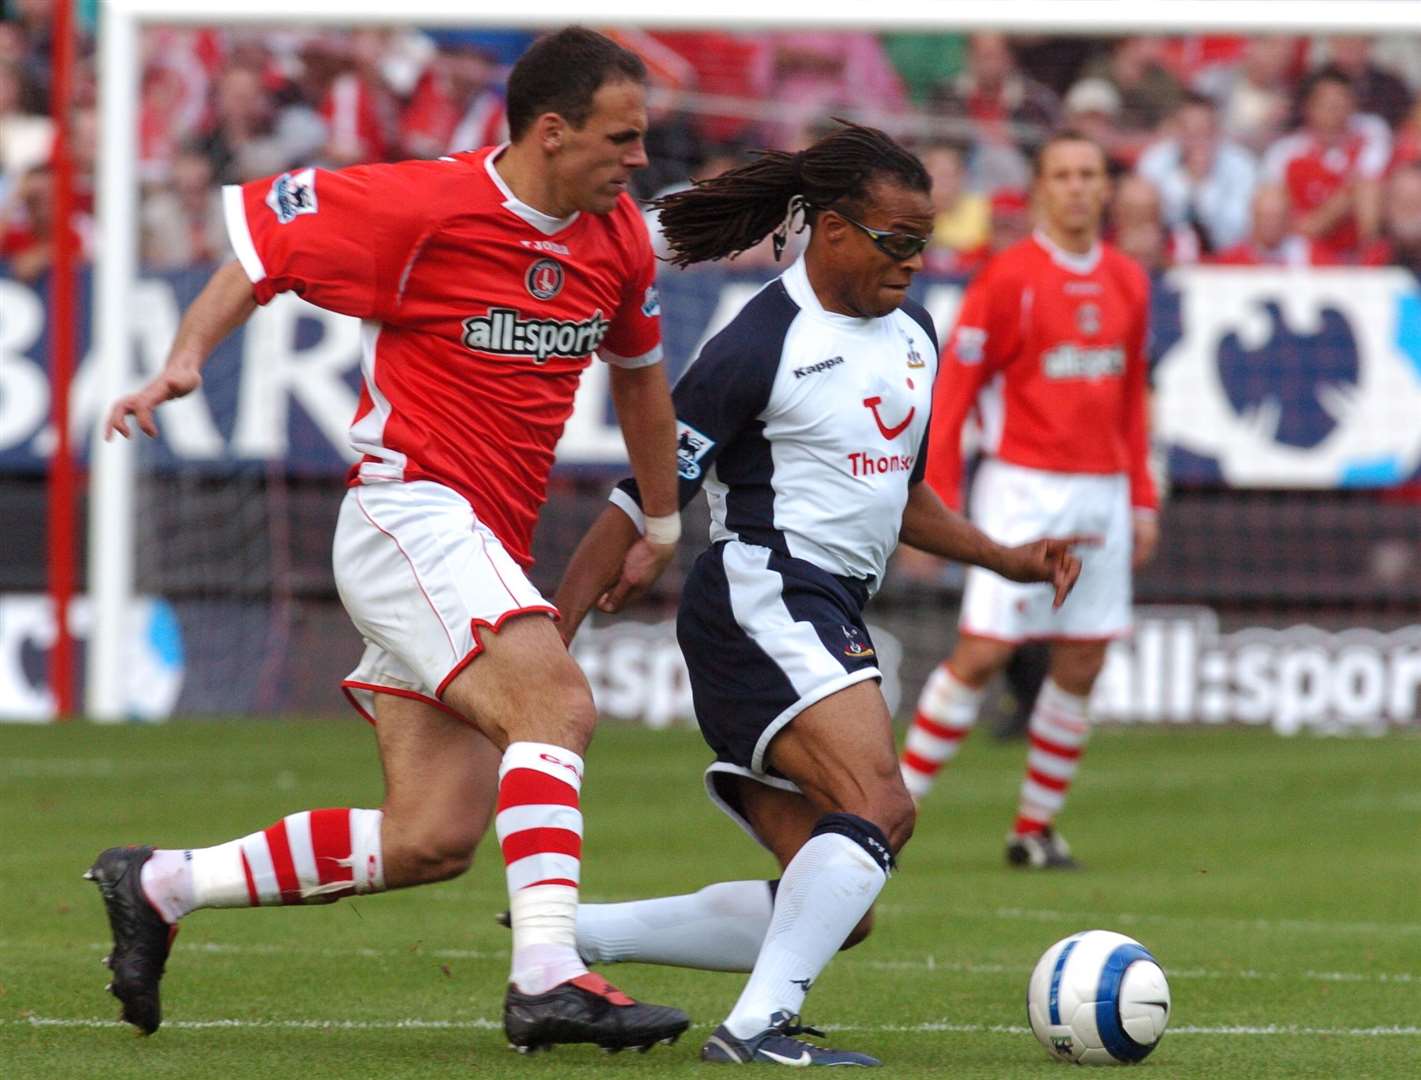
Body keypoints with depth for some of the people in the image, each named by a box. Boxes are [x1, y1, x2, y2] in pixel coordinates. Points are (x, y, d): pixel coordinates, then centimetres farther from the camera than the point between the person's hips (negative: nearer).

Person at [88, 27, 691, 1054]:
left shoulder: (618, 238, 9)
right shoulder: (428, 207, -12)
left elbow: (638, 368, 27)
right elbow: (267, 233, -3)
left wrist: (663, 522, 34)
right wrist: (184, 360, -16)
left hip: (484, 549, 8)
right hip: (411, 513, -8)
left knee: (432, 840, 1)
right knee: (557, 705, -28)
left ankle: (160, 886, 15)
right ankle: (548, 978, -32)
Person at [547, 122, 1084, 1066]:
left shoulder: (912, 333, 14)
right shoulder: (759, 348, -12)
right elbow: (644, 500, -10)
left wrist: (1005, 559, 16)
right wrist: (548, 642, -12)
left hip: (832, 623, 9)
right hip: (763, 600, -9)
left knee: (834, 911, 5)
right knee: (877, 810, -28)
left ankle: (567, 935, 11)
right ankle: (757, 1029, -29)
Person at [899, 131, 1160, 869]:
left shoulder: (1127, 283, 11)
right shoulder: (1009, 277, -5)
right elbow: (953, 386, -6)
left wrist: (1141, 498, 14)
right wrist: (936, 497, -12)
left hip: (1101, 491, 5)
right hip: (1024, 486, -5)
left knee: (1081, 664, 3)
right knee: (983, 651, -10)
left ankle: (1037, 828, 12)